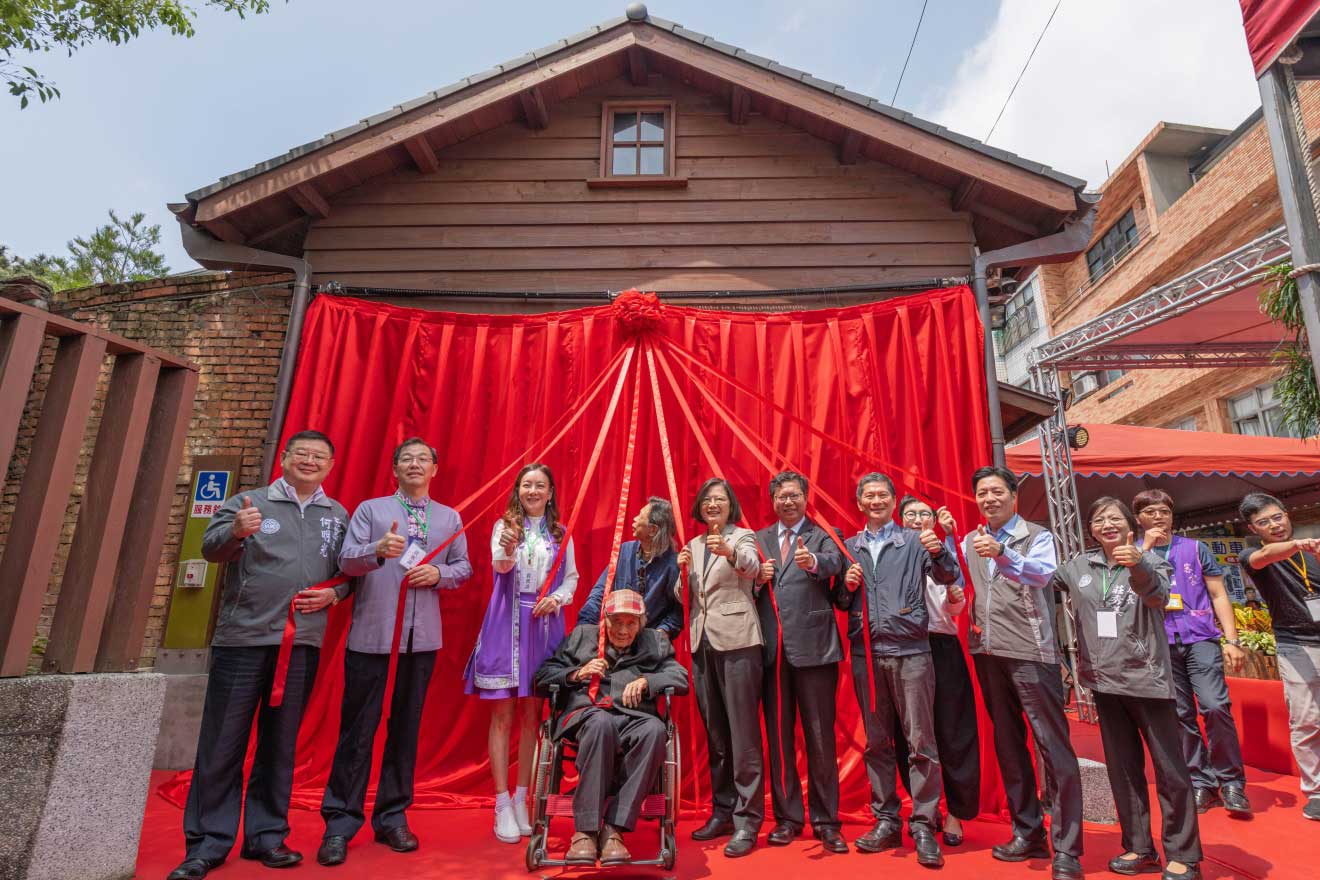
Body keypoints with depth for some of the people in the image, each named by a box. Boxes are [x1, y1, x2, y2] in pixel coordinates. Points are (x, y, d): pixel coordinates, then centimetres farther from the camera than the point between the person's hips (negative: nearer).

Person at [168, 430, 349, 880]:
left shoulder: (337, 515, 11)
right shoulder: (248, 502, 2)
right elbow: (211, 547, -11)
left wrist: (334, 593, -4)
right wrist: (236, 532, -33)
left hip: (303, 641, 2)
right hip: (242, 637, -2)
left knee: (280, 744, 11)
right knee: (222, 743, 4)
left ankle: (266, 835, 24)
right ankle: (208, 842, 19)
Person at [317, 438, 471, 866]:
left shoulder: (450, 518, 12)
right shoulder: (369, 509, 5)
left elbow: (463, 568, 11)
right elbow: (346, 561, -5)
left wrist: (438, 574, -9)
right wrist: (378, 550, -25)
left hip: (422, 637, 2)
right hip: (371, 634, -2)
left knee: (405, 727, 11)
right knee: (357, 728, 4)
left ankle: (392, 818, 24)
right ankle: (340, 822, 17)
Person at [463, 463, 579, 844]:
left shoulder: (560, 533, 8)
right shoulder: (504, 525, 0)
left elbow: (572, 576, 10)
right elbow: (501, 566, -17)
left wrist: (557, 598, -9)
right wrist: (507, 548, -39)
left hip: (544, 626, 3)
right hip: (507, 625, -2)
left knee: (532, 715, 9)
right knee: (502, 715, 1)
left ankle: (521, 798, 22)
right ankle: (502, 804, 11)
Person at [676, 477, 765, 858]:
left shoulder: (742, 537, 0)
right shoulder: (694, 545, 14)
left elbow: (751, 566, -23)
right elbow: (682, 597, 12)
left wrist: (728, 551, -43)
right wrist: (683, 571, -8)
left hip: (736, 639, -5)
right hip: (703, 641, 6)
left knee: (742, 732, -4)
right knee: (714, 732, 13)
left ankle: (747, 820, 5)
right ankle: (722, 811, 25)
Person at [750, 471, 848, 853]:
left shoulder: (824, 535, 3)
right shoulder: (758, 540, 14)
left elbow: (833, 563, -19)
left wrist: (813, 561, -40)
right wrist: (758, 578, -8)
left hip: (813, 646, -3)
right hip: (771, 648, 3)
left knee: (820, 738, 4)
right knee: (778, 736, 11)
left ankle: (826, 821, 19)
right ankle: (787, 817, 24)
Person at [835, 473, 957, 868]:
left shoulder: (913, 541, 4)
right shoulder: (849, 548, 11)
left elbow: (948, 578, -8)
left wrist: (938, 552, -26)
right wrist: (847, 586, -6)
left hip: (910, 651, -3)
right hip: (865, 654, 3)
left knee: (920, 742, 1)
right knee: (876, 742, 10)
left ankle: (923, 826, 12)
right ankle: (886, 821, 22)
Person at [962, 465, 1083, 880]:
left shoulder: (1037, 537, -3)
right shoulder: (970, 542, 12)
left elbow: (1041, 573, -23)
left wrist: (1002, 554, -40)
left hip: (1029, 651, -5)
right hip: (986, 652, 5)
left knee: (1053, 746, -3)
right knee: (1008, 744, 13)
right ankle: (1028, 834, 26)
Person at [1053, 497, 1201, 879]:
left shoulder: (1149, 559, -6)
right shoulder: (1080, 566, 5)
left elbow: (1159, 595, -25)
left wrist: (1137, 565, -45)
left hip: (1147, 678, -4)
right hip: (1105, 680, 4)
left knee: (1170, 769, 4)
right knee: (1122, 769, 12)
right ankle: (1139, 848, 25)